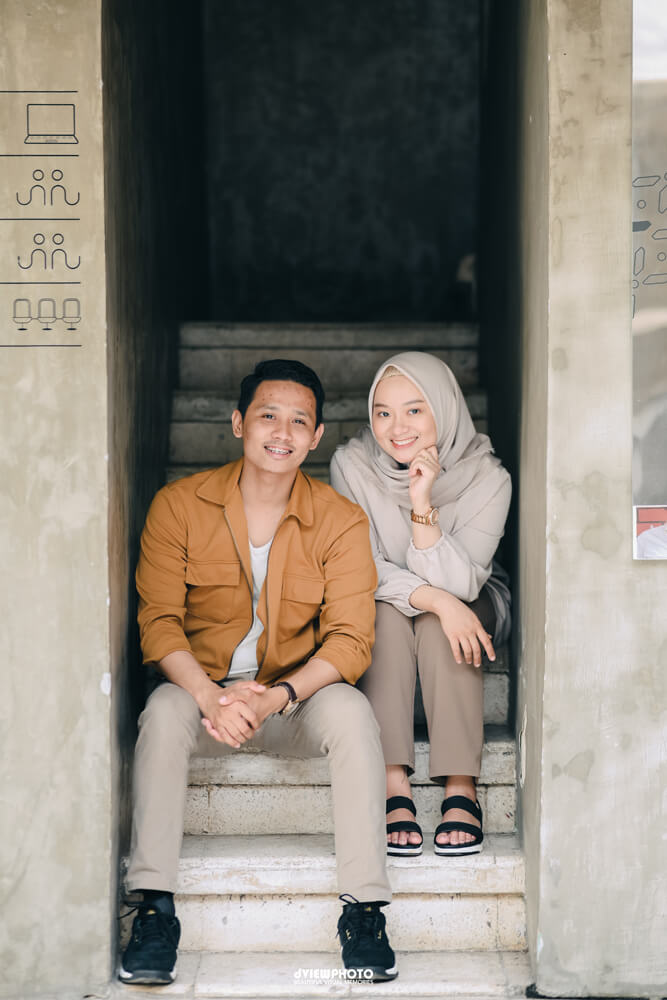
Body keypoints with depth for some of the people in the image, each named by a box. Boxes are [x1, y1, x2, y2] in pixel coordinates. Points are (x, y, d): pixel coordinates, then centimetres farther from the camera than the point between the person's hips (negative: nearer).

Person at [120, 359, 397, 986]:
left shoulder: (340, 520, -5)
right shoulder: (179, 505, -4)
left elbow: (350, 639, -11)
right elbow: (158, 623, -9)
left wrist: (277, 696, -29)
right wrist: (211, 697, -28)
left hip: (299, 696, 0)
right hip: (202, 686, 0)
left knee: (350, 711, -31)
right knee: (164, 710, -32)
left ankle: (364, 909, -27)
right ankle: (154, 906, -29)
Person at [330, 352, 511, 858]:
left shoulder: (487, 478, -21)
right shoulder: (352, 465, -18)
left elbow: (459, 584, -27)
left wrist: (423, 504, -39)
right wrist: (436, 599, -36)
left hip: (469, 607, 0)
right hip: (375, 609, 1)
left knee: (438, 624, -33)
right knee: (386, 614, -33)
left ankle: (461, 790, -37)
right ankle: (395, 788, -37)